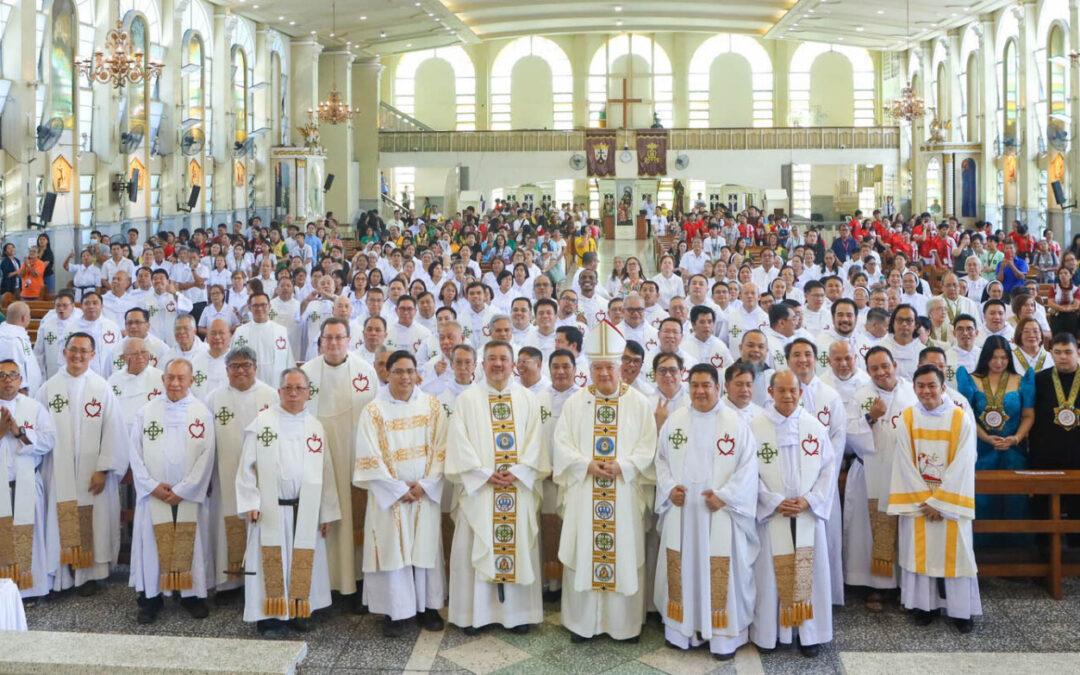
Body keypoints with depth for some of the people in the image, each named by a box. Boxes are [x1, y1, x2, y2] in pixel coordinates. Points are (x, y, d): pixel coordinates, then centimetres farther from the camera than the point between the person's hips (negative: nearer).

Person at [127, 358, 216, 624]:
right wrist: (152, 485, -8)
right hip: (153, 494, 1)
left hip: (190, 496, -1)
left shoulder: (202, 413, -1)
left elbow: (205, 457, -5)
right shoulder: (146, 412, 3)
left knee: (189, 546, 4)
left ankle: (191, 595, 15)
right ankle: (150, 597, 12)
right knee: (153, 545, 3)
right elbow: (136, 453, 2)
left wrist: (182, 490, -9)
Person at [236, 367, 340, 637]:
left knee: (303, 562, 8)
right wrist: (250, 502, -9)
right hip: (270, 509, -3)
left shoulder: (315, 427, 8)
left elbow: (325, 471, 10)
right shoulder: (262, 422, -2)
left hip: (306, 510, 3)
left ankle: (298, 611, 20)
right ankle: (270, 617, 9)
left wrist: (326, 512, 8)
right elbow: (247, 465, -3)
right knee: (272, 562, 0)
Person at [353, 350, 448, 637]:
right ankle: (395, 611, 10)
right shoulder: (374, 410, -4)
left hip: (426, 492, 2)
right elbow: (370, 458, -8)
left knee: (426, 547, 7)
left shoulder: (432, 405, 2)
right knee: (393, 549, 1)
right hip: (389, 495, -2)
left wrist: (423, 485, -10)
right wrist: (399, 489, -11)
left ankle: (427, 606, 18)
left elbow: (441, 449, -1)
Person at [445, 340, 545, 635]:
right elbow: (459, 443, -4)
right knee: (476, 549, 0)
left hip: (519, 487, 2)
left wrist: (516, 472, -11)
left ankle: (518, 611, 13)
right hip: (478, 488, -1)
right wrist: (486, 475, -12)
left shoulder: (527, 399, 7)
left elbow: (534, 442, 2)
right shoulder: (467, 398, 2)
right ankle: (474, 613, 9)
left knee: (519, 547, 4)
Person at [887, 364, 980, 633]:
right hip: (916, 500, 1)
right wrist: (924, 500, -10)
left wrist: (938, 501, -13)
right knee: (919, 549, 6)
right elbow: (905, 464, -5)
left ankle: (961, 609, 12)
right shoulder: (906, 419, -4)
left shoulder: (961, 420, -9)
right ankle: (924, 605, 17)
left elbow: (961, 466, -11)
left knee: (954, 551, 2)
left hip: (951, 499, -1)